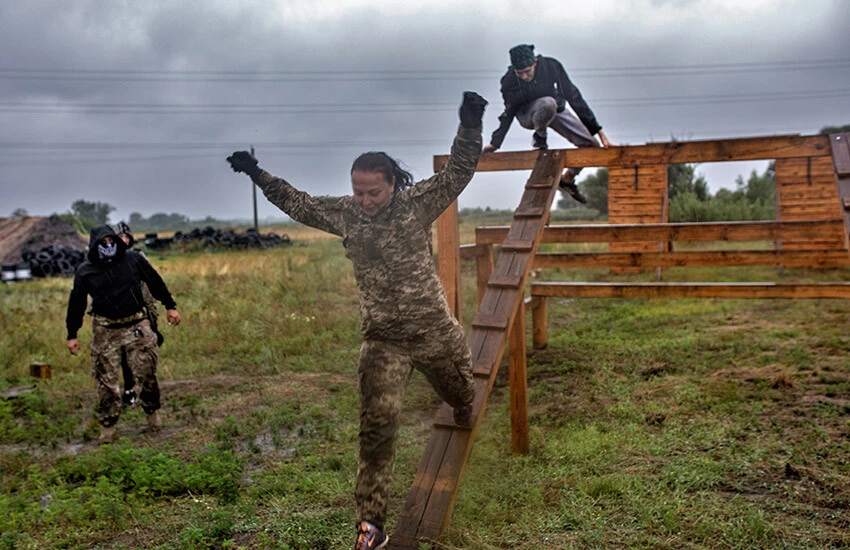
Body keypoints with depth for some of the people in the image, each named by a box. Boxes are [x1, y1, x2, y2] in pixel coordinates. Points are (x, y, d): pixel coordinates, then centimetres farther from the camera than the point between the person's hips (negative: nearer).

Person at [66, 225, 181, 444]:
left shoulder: (133, 259, -1)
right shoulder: (85, 271, 0)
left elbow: (155, 282, 11)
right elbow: (76, 304, 8)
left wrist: (170, 306, 13)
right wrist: (72, 335, 9)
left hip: (137, 326, 0)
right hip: (105, 331, 0)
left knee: (147, 373, 1)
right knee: (107, 380, 3)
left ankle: (152, 411, 25)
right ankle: (108, 425, 16)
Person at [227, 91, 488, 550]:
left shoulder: (417, 204, -10)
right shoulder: (342, 213, -2)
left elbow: (457, 172, -13)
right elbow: (298, 204, 13)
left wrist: (469, 126, -26)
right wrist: (258, 175, 14)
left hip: (437, 333, 0)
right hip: (382, 342, 1)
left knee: (461, 395, 22)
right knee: (377, 427, -7)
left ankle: (465, 427, 63)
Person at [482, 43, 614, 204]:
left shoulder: (551, 66, -22)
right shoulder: (509, 81, -21)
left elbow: (574, 97, -17)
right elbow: (508, 113, -7)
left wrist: (600, 132, -16)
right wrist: (495, 142, -15)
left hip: (556, 109, 3)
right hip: (527, 114, -3)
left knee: (591, 145, -11)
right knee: (548, 103, -41)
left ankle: (567, 179, 14)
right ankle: (539, 137, -9)